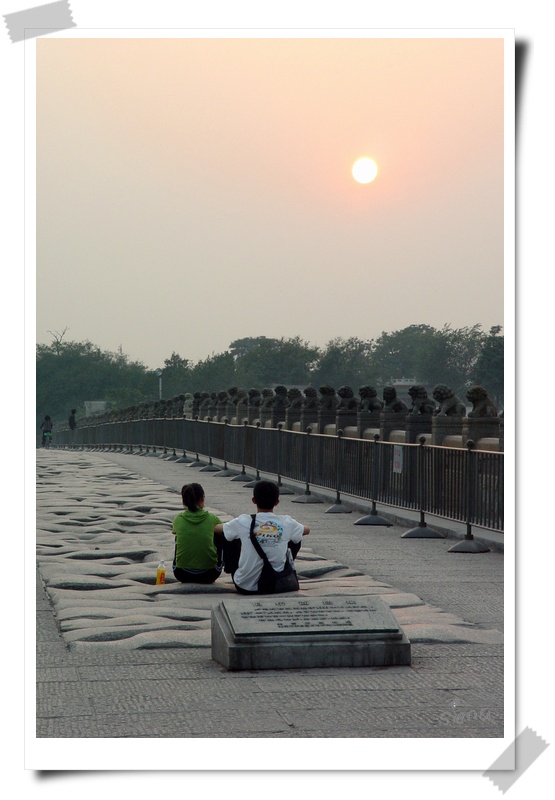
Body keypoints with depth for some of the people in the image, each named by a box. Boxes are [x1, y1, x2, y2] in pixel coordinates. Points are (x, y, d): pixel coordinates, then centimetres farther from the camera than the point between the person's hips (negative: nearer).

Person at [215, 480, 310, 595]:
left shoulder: (243, 522, -10)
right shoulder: (287, 523, -7)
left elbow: (216, 528, 11)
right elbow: (306, 530, 17)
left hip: (246, 587, -1)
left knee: (229, 537, 17)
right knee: (295, 540, 21)